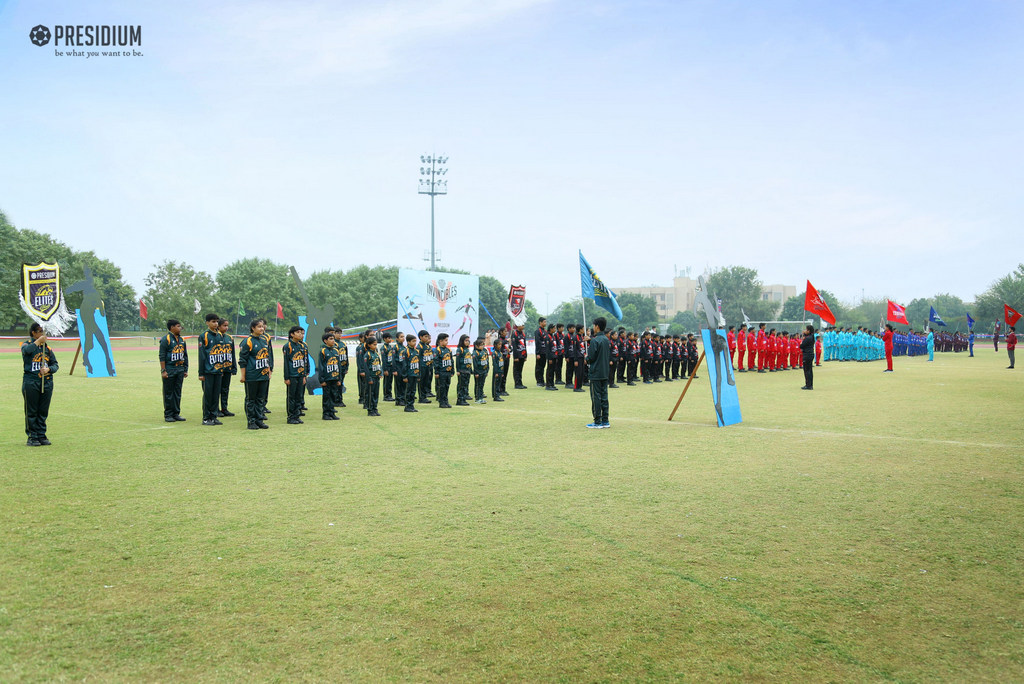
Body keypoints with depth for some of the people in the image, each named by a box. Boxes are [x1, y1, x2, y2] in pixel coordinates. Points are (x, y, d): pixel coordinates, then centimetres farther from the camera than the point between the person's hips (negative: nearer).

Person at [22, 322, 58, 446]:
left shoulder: (47, 347, 15)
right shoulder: (27, 344, 3)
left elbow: (55, 364, 11)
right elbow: (27, 350, -23)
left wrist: (48, 369, -8)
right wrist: (38, 341, -15)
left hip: (47, 382, 4)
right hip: (31, 381, -4)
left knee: (43, 411, 7)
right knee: (31, 411, -1)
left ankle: (42, 435, 15)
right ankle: (32, 437, 5)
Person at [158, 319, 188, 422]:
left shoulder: (182, 339, 14)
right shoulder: (165, 339, -7)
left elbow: (185, 355, 19)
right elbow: (162, 356, -9)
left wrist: (185, 370, 15)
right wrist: (163, 371, -14)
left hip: (180, 369, 6)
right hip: (169, 370, -6)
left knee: (178, 393, 9)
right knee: (168, 393, 0)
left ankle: (176, 413, 16)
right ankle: (168, 415, 5)